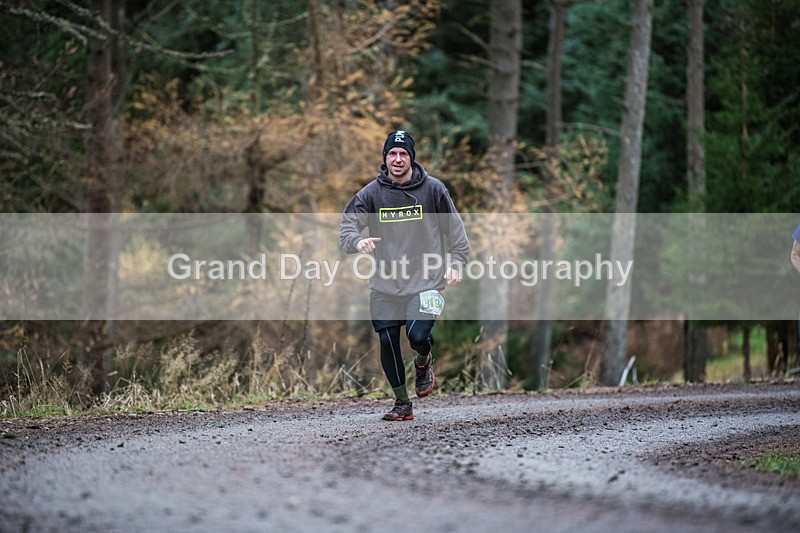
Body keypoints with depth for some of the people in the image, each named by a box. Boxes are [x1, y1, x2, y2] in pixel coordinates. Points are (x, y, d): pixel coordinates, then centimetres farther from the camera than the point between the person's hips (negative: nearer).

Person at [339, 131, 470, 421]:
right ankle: (402, 402, 15)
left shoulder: (433, 189, 0)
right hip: (385, 283, 2)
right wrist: (358, 241, -28)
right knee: (387, 341, -3)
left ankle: (423, 362, 19)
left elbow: (455, 229, 8)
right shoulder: (371, 193, 0)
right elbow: (347, 226, -6)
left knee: (418, 335, -19)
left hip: (425, 280, -2)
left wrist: (456, 264, -2)